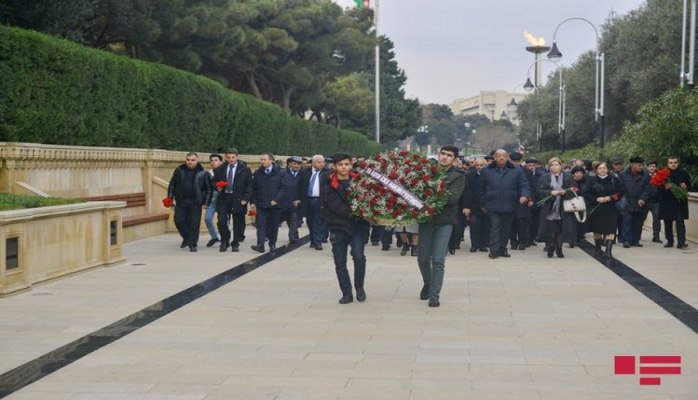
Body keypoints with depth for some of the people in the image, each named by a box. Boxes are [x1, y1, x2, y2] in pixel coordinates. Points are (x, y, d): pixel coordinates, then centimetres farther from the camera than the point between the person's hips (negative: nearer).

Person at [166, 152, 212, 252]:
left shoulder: (203, 173, -2)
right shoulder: (179, 170, 5)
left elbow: (208, 188, 1)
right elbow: (172, 185, 11)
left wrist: (206, 202, -3)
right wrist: (170, 198, 5)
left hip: (195, 203, -3)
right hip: (181, 201, 3)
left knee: (194, 224, -2)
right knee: (178, 221, 2)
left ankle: (192, 244, 8)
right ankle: (187, 238, 25)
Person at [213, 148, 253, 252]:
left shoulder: (245, 169, 0)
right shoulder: (220, 169, 9)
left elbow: (249, 185, 0)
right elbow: (214, 182, 20)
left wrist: (245, 199, -9)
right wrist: (217, 187, -3)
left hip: (238, 199, -2)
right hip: (224, 198, 2)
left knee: (238, 223, 2)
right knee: (221, 221, -6)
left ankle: (235, 244, 15)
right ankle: (224, 242, 12)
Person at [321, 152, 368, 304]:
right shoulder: (328, 184, -4)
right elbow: (335, 205, -14)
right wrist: (352, 214, -23)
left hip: (357, 225, 0)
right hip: (338, 226, 0)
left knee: (358, 256, -14)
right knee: (340, 262, 3)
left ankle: (359, 287, 7)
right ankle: (347, 293, 14)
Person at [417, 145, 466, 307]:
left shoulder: (458, 176, -1)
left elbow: (453, 198, -15)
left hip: (444, 220, -3)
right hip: (426, 218, 3)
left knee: (438, 260, -7)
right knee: (423, 258, 9)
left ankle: (434, 296, 1)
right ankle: (428, 284, 36)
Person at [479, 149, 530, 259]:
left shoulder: (517, 171, 8)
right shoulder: (487, 171, 7)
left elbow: (524, 185, 3)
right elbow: (482, 189, 9)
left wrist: (524, 195, -17)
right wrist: (483, 204, 6)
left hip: (510, 206, 2)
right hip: (493, 206, -2)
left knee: (506, 229, 9)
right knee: (495, 227, -9)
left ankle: (502, 249, 18)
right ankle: (494, 250, -8)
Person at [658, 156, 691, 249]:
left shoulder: (684, 174, 8)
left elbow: (689, 185, 13)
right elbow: (658, 188, 0)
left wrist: (685, 187, -9)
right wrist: (665, 187, -21)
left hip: (680, 202, -1)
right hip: (667, 202, 1)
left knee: (680, 221, -8)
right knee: (668, 222, 5)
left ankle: (681, 242, -12)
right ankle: (669, 241, 16)